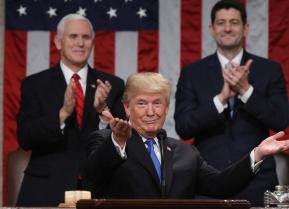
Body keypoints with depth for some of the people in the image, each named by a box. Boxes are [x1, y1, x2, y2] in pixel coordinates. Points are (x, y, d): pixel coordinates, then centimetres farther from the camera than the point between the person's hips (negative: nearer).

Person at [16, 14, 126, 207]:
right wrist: (63, 113, -22)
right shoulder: (34, 84, 2)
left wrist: (102, 109, -18)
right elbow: (25, 138, -8)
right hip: (47, 191, -1)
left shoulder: (112, 85, 6)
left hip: (98, 189, 1)